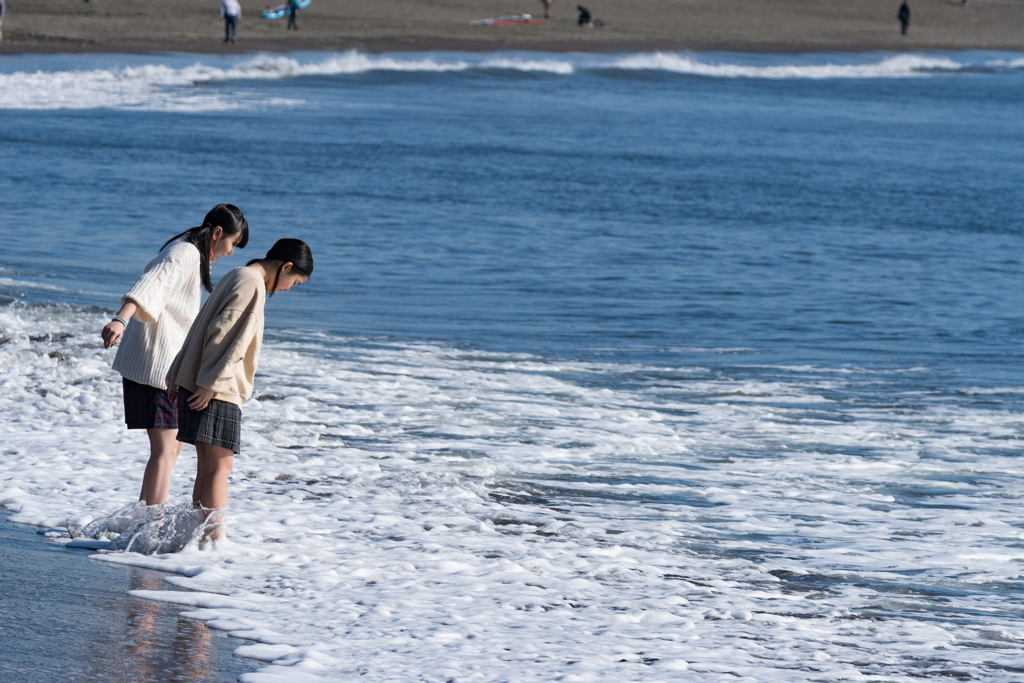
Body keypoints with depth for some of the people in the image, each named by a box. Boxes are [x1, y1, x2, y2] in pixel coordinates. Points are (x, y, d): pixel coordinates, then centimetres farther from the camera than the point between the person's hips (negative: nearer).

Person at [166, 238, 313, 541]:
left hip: (207, 388, 10)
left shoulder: (237, 278, 20)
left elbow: (209, 330, 22)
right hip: (217, 391, -10)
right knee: (220, 466, -10)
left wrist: (178, 379, 23)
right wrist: (209, 385, -21)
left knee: (207, 467, 10)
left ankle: (200, 535, 10)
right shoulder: (252, 284, -12)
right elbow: (222, 336, -20)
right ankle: (214, 535, -13)